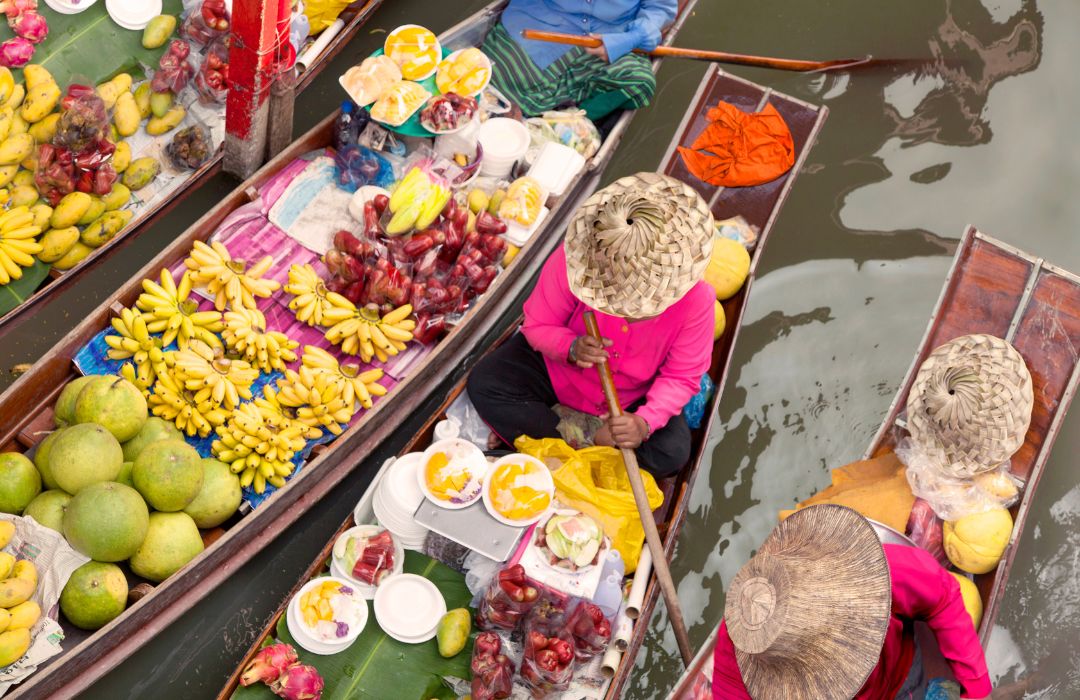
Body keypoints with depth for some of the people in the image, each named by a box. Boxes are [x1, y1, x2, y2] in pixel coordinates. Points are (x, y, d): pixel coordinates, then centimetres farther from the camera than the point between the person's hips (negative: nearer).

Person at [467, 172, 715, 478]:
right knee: (483, 384, -21)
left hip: (631, 397, 0)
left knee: (671, 455, -24)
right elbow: (537, 324, -15)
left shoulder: (694, 299, -28)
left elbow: (682, 377, -18)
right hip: (558, 367, 1)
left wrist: (645, 423, -36)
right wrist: (571, 347, -37)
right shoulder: (573, 261, -30)